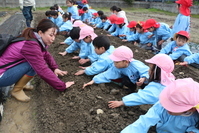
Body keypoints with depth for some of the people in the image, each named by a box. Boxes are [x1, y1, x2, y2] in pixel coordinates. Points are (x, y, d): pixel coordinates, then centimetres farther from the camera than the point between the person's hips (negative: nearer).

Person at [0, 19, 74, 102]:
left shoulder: (36, 39, -2)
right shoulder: (31, 45, -29)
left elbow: (46, 55, 12)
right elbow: (42, 71, -31)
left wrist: (55, 68, -3)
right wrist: (62, 86, -24)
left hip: (9, 68, 9)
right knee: (34, 64, -25)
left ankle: (19, 84, 8)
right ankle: (17, 90, -6)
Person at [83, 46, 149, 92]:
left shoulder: (135, 65, -40)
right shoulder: (116, 67, -26)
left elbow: (146, 72, -32)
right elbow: (107, 74, -27)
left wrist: (143, 79, -55)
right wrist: (93, 81, -32)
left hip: (140, 78, -3)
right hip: (133, 80, 4)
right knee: (125, 81, -24)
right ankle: (132, 88, 3)